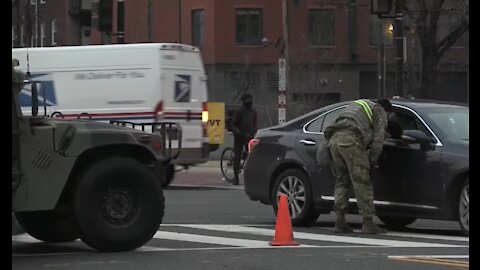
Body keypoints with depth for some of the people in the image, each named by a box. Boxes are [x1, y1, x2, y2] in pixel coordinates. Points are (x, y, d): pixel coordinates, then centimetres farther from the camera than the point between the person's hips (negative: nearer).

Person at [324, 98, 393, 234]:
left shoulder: (356, 105, 39)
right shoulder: (380, 112, 17)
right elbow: (378, 139, 6)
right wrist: (373, 159, 11)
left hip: (334, 139, 7)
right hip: (350, 140, -7)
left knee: (342, 181, 14)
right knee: (362, 182, -4)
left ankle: (340, 221, 7)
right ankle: (368, 222, -6)